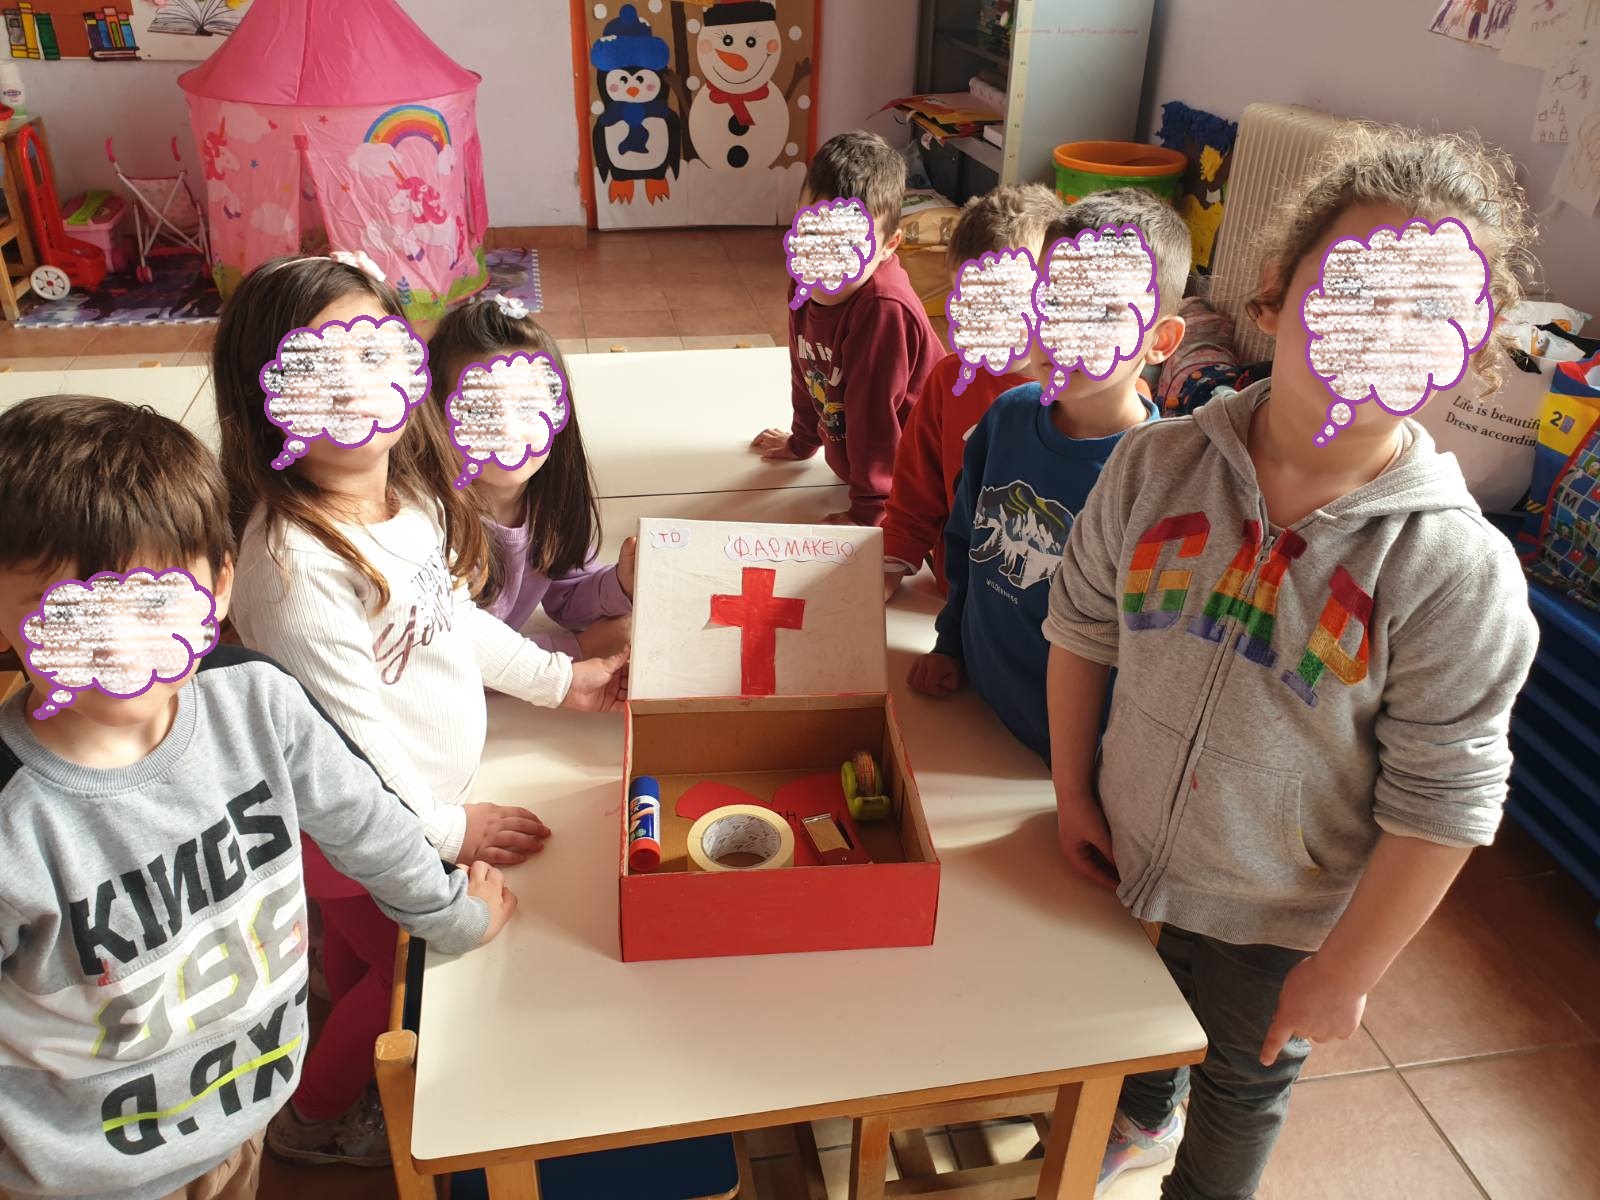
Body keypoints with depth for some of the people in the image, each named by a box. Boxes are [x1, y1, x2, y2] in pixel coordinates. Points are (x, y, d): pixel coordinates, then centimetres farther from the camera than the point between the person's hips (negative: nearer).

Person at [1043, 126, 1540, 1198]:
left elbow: (1441, 806, -19)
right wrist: (1074, 790, 0)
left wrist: (1345, 973, -12)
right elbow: (1082, 623, -3)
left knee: (1240, 1089, 25)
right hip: (1125, 860, 4)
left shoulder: (1456, 570, -26)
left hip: (1276, 921, -3)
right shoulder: (1162, 463, -16)